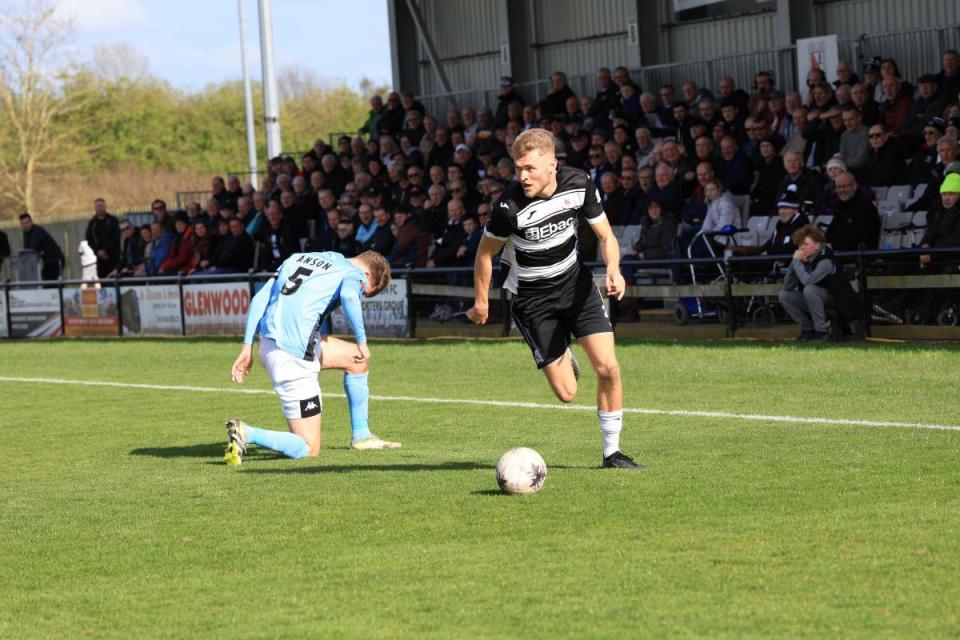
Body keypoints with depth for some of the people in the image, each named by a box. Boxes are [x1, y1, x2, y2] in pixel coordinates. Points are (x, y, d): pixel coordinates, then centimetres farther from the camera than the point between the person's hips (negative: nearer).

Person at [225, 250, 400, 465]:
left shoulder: (300, 258, 22)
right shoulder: (355, 274, 2)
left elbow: (259, 299, 14)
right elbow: (348, 296, -24)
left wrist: (248, 346, 13)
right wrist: (362, 340, -14)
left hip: (268, 345, 8)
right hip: (294, 357, -8)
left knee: (357, 360, 28)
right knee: (309, 449, -1)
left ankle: (361, 435, 32)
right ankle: (246, 434, -16)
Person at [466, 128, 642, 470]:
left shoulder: (579, 184, -15)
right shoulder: (510, 205, -25)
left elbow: (605, 235, -4)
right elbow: (486, 252, -8)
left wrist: (613, 269, -25)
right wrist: (481, 302, 1)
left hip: (574, 281, 3)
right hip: (532, 296, -3)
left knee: (608, 368, -11)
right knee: (567, 393, -4)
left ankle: (612, 451, 7)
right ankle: (564, 359, 35)